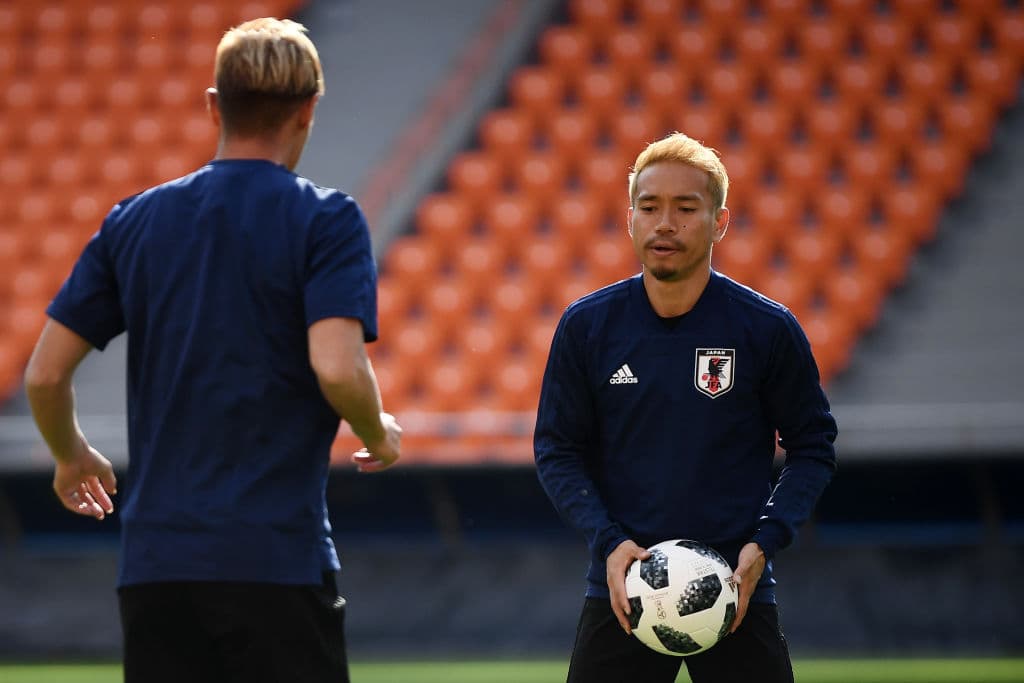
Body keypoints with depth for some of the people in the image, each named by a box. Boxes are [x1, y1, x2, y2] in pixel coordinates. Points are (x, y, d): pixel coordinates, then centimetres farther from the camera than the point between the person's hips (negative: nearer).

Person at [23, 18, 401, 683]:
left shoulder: (135, 222, 9)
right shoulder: (326, 220, -4)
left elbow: (45, 374, 8)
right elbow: (337, 369, -17)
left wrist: (73, 456, 28)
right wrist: (379, 435, 4)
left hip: (154, 562, 4)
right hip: (278, 559, -4)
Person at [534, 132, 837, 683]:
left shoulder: (769, 329, -3)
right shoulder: (586, 326, 0)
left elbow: (813, 446, 5)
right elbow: (557, 451, 5)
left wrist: (763, 543, -10)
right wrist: (607, 542, -11)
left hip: (737, 592, -1)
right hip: (621, 591, 1)